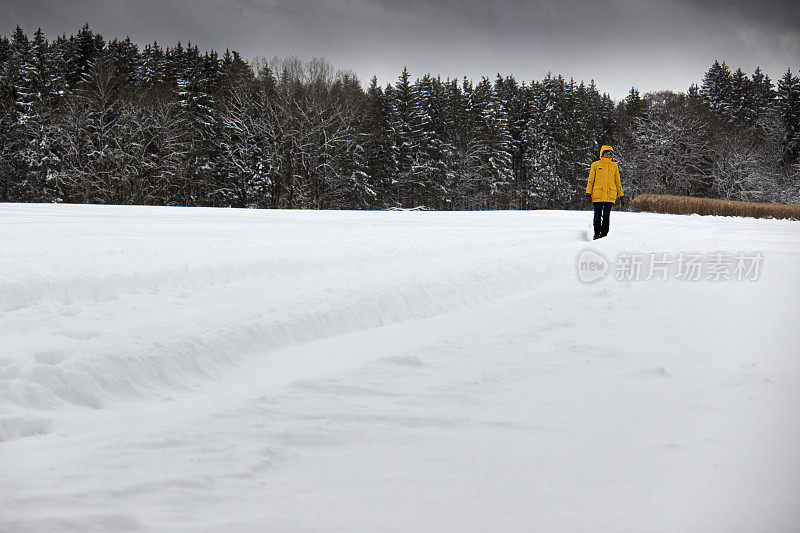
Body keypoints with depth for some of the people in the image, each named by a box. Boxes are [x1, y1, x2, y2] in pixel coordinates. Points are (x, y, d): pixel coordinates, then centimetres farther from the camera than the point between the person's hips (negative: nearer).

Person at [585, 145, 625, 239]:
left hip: (610, 196, 1)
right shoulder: (596, 165, 7)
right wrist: (588, 194, -3)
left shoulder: (614, 166, 13)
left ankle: (604, 234, 3)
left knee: (606, 217, -3)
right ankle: (597, 234, 11)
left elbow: (617, 182, 17)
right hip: (598, 195, -1)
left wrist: (621, 196, 13)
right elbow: (590, 180, 7)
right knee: (597, 216, 0)